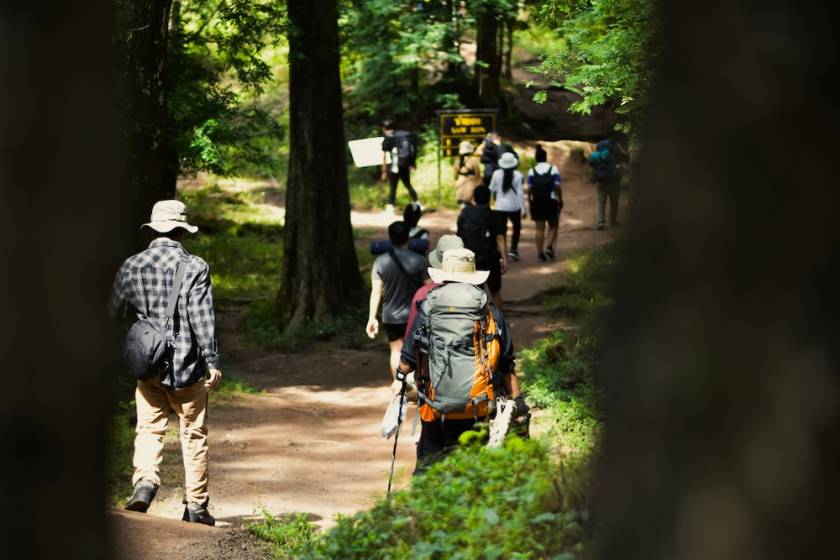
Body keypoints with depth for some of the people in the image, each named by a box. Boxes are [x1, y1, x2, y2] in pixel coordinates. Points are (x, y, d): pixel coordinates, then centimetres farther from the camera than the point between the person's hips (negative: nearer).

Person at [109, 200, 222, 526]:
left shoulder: (131, 266, 2)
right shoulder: (195, 267, -8)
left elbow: (114, 313, 11)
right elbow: (202, 319, -13)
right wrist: (212, 362, -11)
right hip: (188, 367, -2)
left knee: (149, 429, 7)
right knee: (194, 434, 9)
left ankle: (145, 480, -20)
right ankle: (196, 505, 12)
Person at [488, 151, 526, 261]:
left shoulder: (496, 174, -6)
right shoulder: (518, 176, -11)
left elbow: (492, 189, 5)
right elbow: (520, 193, -11)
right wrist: (523, 209, -7)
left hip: (500, 206, 1)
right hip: (514, 207, -1)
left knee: (502, 229, 8)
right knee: (517, 227, 19)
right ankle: (513, 249, 7)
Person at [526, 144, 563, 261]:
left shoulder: (531, 171, 1)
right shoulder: (553, 169, -3)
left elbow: (529, 189, -2)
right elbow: (557, 187, -6)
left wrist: (529, 203, 6)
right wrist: (560, 200, 4)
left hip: (536, 202, 2)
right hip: (551, 202, -2)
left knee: (539, 229, 5)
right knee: (553, 226, 13)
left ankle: (540, 253, 3)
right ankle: (550, 246, -6)